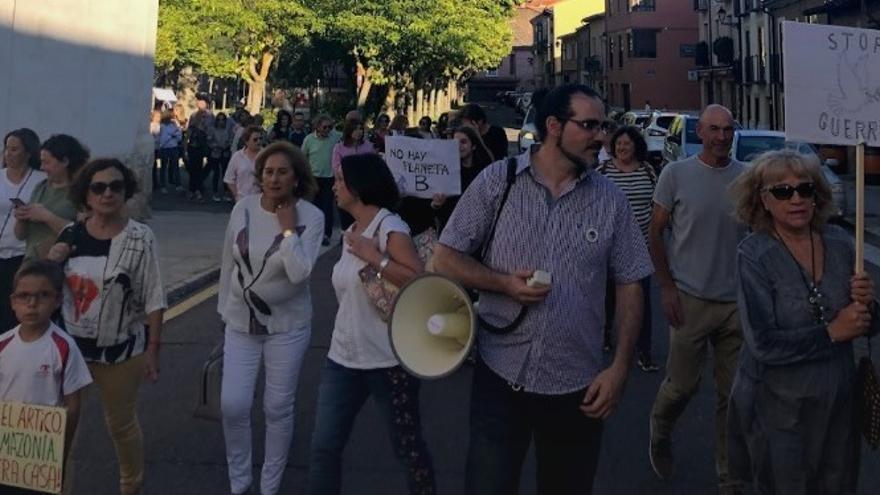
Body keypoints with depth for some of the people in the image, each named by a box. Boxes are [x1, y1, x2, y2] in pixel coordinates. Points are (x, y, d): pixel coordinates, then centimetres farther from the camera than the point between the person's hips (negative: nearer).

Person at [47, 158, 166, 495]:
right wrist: (51, 263, -10)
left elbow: (153, 299, -11)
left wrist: (152, 350, -12)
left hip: (121, 349, -3)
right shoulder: (70, 234, -2)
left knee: (121, 423, 15)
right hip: (70, 345, 3)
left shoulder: (140, 238, -13)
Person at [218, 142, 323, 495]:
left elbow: (299, 273, -25)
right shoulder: (243, 208, -6)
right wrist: (224, 308, 12)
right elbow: (229, 263, 6)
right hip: (241, 322, 2)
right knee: (232, 406, 1)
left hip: (287, 325, -2)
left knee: (278, 408, 8)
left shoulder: (311, 217, -14)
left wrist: (289, 227, -22)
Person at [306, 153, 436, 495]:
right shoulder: (352, 231, 12)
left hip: (386, 360, -8)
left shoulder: (389, 228, -13)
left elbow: (421, 282, -24)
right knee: (323, 446, 6)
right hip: (343, 356, 8)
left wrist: (375, 257, -23)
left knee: (407, 446, 7)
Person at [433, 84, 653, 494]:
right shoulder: (497, 181, -3)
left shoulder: (610, 200, 1)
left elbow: (630, 285, 4)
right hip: (500, 375, -1)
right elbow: (445, 259, 0)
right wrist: (504, 283, -16)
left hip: (577, 385, 2)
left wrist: (620, 367, -4)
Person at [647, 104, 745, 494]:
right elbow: (655, 232, 1)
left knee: (733, 393, 6)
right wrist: (666, 287, -5)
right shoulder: (676, 174, -3)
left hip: (738, 302, 3)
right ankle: (660, 434, 36)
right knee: (683, 384, 4)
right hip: (691, 298, -2)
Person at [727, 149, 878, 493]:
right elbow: (762, 344, -23)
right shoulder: (754, 254, -16)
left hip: (838, 402, 4)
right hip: (779, 409, -4)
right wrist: (832, 333, -19)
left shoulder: (839, 242, -2)